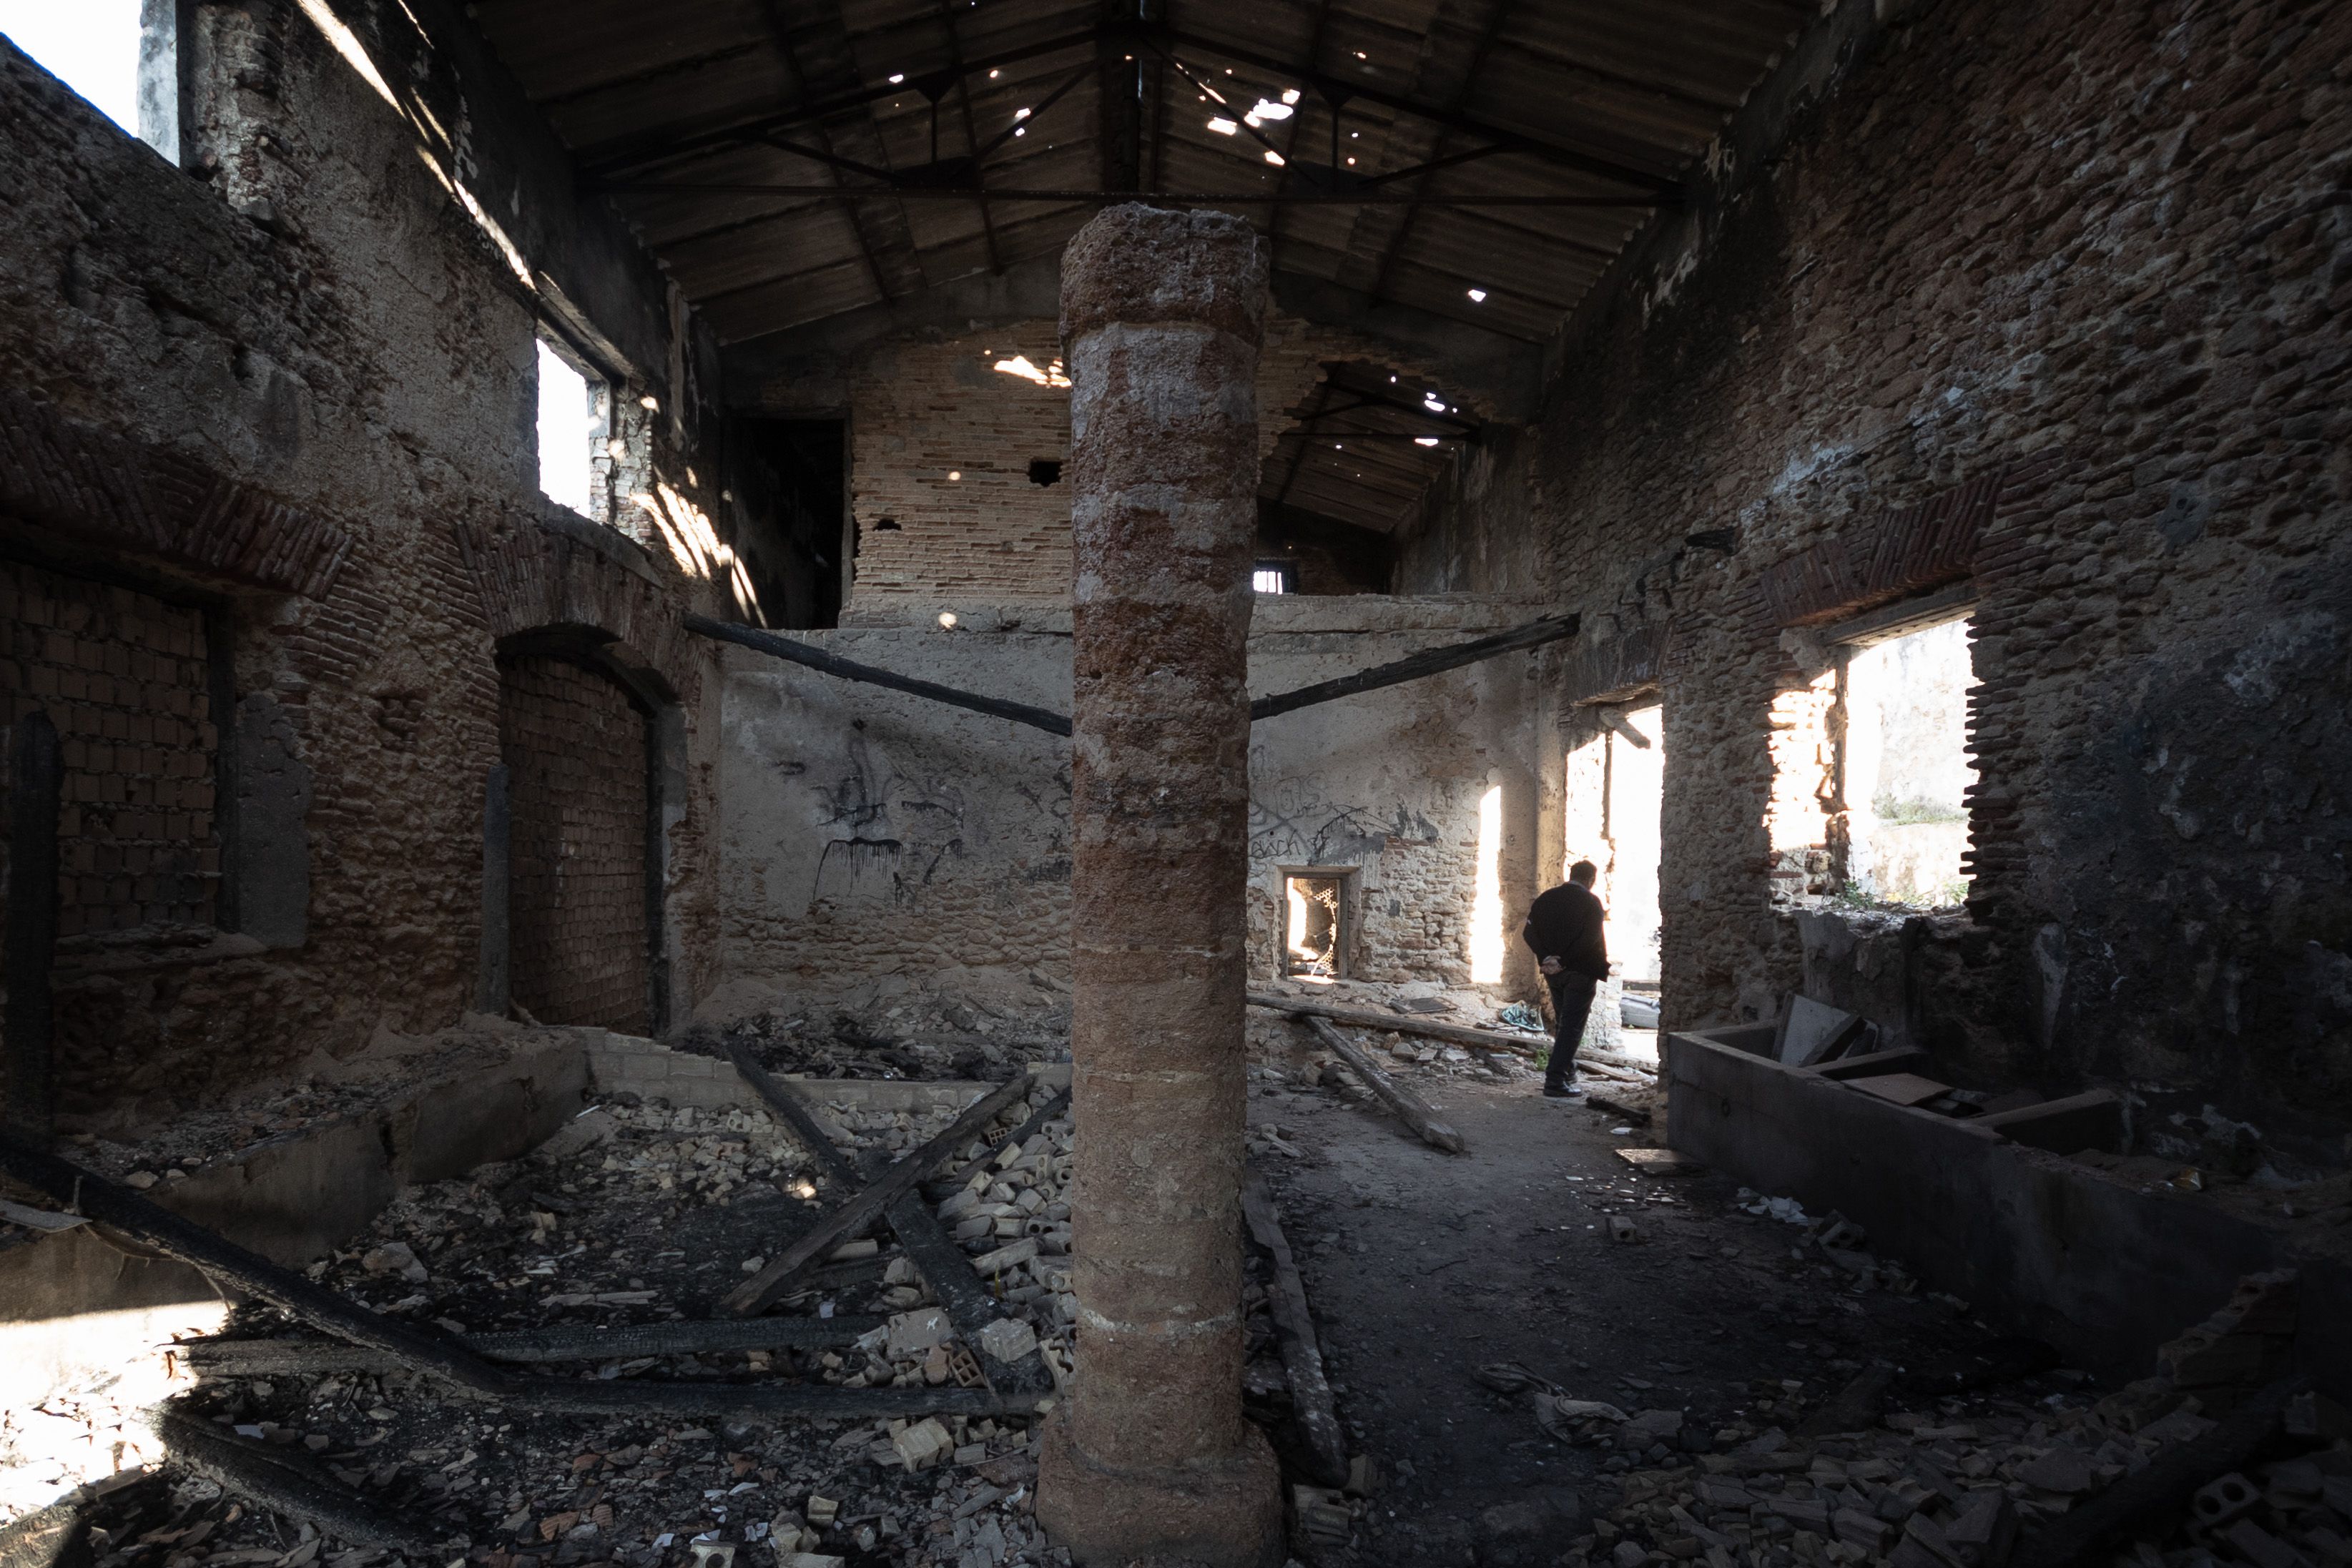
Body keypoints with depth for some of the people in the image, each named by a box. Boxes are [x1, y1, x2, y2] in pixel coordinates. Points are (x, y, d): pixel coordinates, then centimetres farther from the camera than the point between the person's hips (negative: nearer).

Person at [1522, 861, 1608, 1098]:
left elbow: (1528, 932, -2)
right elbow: (1592, 938, -21)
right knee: (1572, 1027, -2)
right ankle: (1556, 1083, -6)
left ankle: (1567, 1072, 31)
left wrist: (1546, 958, -8)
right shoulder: (1590, 902, -11)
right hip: (1581, 972, -6)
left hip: (1554, 972, 6)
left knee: (1564, 1023, 21)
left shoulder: (1546, 898, 5)